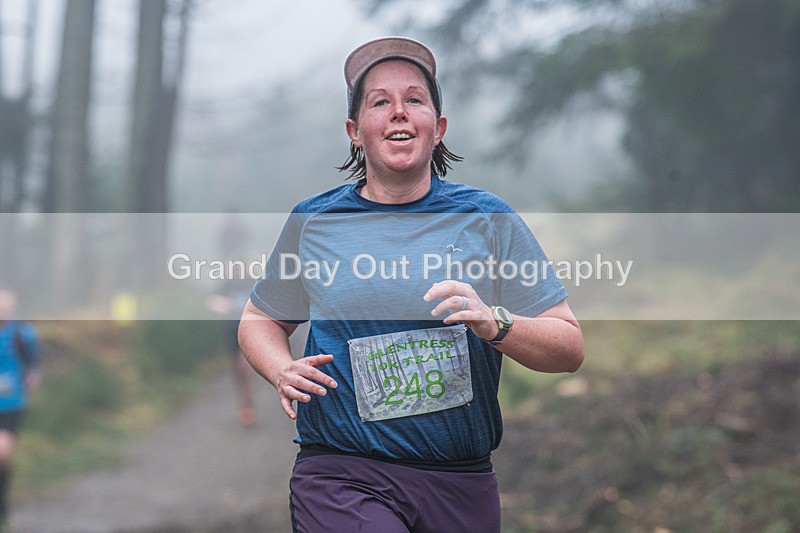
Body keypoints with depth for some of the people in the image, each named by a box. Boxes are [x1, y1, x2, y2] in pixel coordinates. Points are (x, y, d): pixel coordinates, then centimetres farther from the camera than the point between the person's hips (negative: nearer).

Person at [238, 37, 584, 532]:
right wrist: (282, 371, 0)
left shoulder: (487, 218, 4)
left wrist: (494, 324, -18)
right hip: (342, 475, -1)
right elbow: (259, 319, 21)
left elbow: (570, 349, 1)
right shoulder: (313, 221, 6)